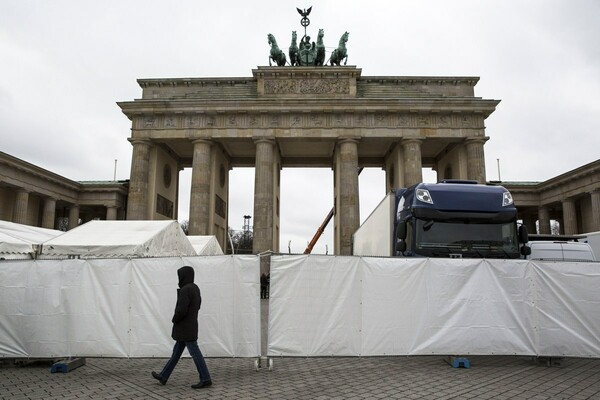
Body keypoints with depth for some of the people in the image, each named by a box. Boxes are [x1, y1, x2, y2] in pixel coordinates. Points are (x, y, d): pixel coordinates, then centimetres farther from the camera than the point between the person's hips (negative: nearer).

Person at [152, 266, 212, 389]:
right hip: (190, 326, 10)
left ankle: (206, 379, 1)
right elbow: (197, 306, 19)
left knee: (195, 352, -4)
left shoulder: (185, 290, -21)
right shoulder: (195, 288, 9)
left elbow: (181, 310, -26)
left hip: (185, 328, -10)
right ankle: (163, 376, 28)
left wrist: (174, 320, -7)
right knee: (176, 351, 17)